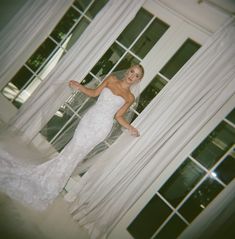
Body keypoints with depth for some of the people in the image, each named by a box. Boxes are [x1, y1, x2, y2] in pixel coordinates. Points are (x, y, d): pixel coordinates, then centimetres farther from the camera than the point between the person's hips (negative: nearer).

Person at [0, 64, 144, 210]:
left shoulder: (130, 97, 0)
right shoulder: (111, 79, 6)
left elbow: (118, 116, 4)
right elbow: (94, 93, 11)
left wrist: (130, 128, -8)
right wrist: (79, 87, -2)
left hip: (101, 126, -2)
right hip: (89, 118, 3)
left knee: (75, 153, -2)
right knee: (73, 150, 4)